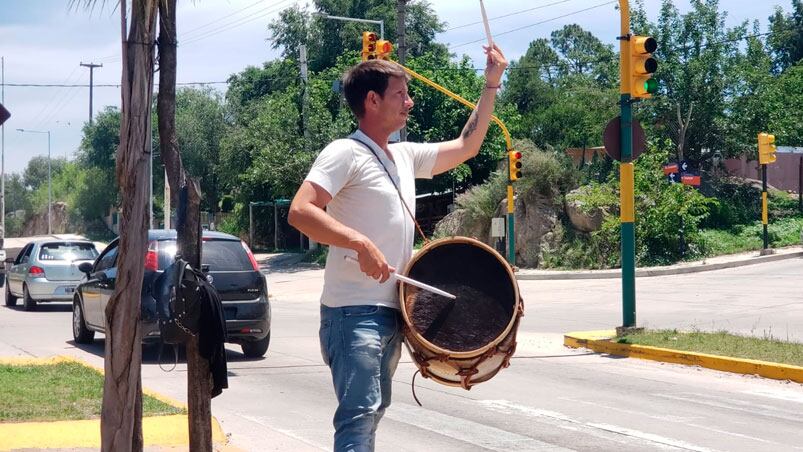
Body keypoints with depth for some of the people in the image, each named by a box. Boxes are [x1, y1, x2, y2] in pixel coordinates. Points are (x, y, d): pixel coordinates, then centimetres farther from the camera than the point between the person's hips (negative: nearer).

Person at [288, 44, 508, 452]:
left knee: (373, 409, 16)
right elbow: (300, 211, -21)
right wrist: (361, 243, -30)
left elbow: (465, 147, 27)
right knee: (359, 413, -16)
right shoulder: (346, 154, -10)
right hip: (353, 312, -9)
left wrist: (491, 85, 22)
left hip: (391, 312, 9)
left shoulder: (405, 157, 15)